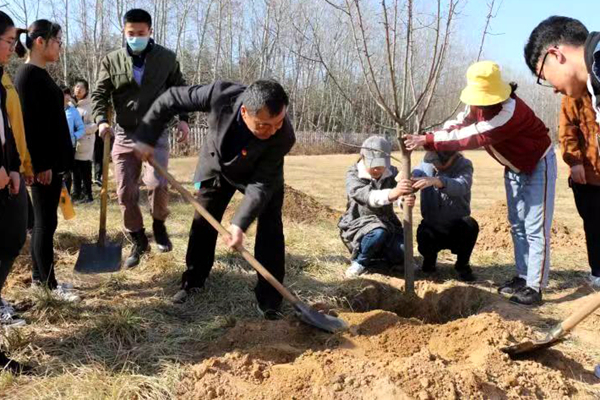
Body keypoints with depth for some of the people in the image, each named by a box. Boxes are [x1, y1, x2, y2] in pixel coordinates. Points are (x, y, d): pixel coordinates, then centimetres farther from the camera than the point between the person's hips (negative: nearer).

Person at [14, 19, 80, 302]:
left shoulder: (39, 74, 15)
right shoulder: (28, 75, -13)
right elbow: (29, 123, -19)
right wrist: (41, 164, -20)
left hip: (52, 159, 9)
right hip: (43, 162, -9)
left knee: (43, 221, 14)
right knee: (46, 222, -3)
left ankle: (39, 277, 23)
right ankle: (50, 284, 5)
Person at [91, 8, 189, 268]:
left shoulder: (167, 58, 1)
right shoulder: (111, 61, 1)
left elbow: (179, 90, 10)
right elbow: (99, 95, 2)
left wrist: (183, 118, -4)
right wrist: (101, 120, -16)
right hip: (124, 134, 2)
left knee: (157, 182, -19)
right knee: (125, 191, 3)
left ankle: (159, 225, 11)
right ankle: (138, 241, 20)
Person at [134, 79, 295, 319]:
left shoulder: (283, 136, -40)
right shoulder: (221, 95, -38)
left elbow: (262, 184, -33)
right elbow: (171, 99, -23)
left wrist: (240, 223, -40)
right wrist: (146, 137, -22)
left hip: (259, 174, -2)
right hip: (216, 165, 2)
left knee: (270, 227, -12)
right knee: (203, 222, 7)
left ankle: (269, 297, -2)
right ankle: (193, 281, 25)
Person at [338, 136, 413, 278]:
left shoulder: (392, 173, -1)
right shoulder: (353, 175, -13)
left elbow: (401, 195, -20)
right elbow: (364, 195, -36)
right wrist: (391, 193, -56)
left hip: (386, 224, 4)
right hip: (358, 225, -4)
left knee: (402, 254, -20)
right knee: (378, 233, -36)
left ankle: (371, 261, 9)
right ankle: (360, 262, -8)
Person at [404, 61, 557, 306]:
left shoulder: (511, 111, -36)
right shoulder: (477, 105, -10)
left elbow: (472, 137, -41)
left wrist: (429, 140, -42)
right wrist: (427, 140, -30)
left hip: (538, 164, -8)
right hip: (513, 168, 8)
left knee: (535, 228, -8)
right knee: (517, 225, 11)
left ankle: (535, 286, -5)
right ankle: (523, 277, 20)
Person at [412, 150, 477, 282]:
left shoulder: (464, 165, -11)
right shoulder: (425, 164, -4)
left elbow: (461, 186, -32)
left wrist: (435, 181, -51)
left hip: (457, 228, -1)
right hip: (432, 227, 1)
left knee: (471, 225, -31)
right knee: (423, 235, -29)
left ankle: (462, 265, -3)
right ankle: (429, 258, 9)